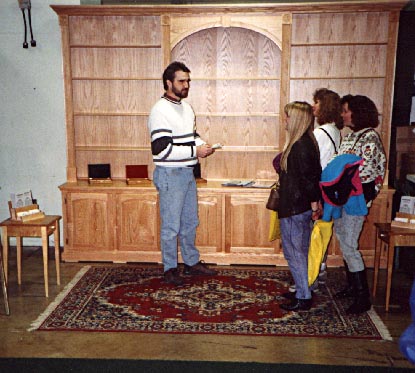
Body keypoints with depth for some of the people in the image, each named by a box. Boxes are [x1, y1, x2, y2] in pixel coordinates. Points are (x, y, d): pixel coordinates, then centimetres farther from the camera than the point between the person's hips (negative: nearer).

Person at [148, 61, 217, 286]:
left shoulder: (186, 107, 11)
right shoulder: (160, 111, -16)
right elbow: (161, 149, -23)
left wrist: (202, 145, 1)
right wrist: (194, 151, -22)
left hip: (188, 172, 9)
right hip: (169, 174, -8)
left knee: (190, 222, 17)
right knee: (171, 226, 2)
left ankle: (192, 262, 31)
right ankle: (170, 268, 17)